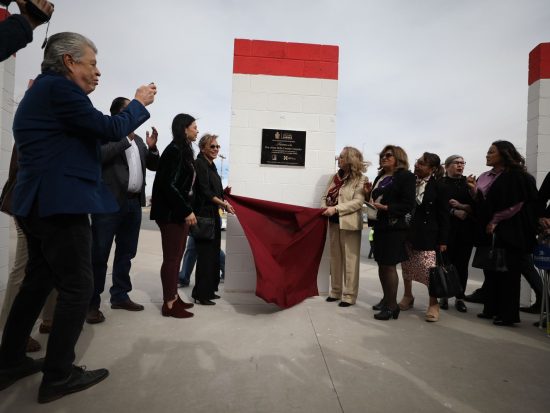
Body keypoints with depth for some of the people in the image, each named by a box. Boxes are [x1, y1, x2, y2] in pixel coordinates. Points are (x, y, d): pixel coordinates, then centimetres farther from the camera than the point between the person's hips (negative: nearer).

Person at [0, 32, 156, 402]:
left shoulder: (43, 89, 21)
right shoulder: (59, 87, -10)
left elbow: (93, 134, 22)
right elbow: (110, 129, -14)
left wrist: (135, 109, 20)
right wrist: (139, 103, 1)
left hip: (40, 203, 11)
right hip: (60, 204, -11)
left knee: (38, 282, 17)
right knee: (77, 287, -2)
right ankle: (59, 376, 9)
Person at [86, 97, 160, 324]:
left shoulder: (137, 139, 19)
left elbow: (153, 165, 20)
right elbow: (99, 156, -18)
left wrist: (152, 148, 2)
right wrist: (126, 138, -13)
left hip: (134, 203, 7)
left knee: (126, 253, 12)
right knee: (99, 255, -1)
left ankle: (120, 296, 24)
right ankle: (91, 303, 7)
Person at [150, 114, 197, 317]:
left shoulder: (183, 150, 14)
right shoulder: (174, 150, -14)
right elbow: (168, 185, -19)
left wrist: (186, 210, 13)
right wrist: (187, 210, -18)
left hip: (179, 211, 9)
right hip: (171, 212, -9)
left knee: (177, 256, 13)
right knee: (171, 257, -2)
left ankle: (174, 297, 24)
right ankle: (169, 304, 8)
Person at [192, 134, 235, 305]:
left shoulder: (211, 165, 15)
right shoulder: (199, 164, -11)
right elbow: (205, 192, -17)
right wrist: (224, 204, -14)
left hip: (213, 214, 9)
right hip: (204, 215, -9)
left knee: (213, 253, 13)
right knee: (205, 254, -5)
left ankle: (209, 290, 24)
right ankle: (201, 294, 6)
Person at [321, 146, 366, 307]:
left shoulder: (360, 179, -7)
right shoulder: (335, 177, 12)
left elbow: (358, 202, -17)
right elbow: (325, 196, 13)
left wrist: (335, 209, -23)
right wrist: (324, 208, -8)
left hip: (349, 224, -6)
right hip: (334, 222, 7)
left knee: (350, 260, 2)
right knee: (335, 258, 14)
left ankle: (349, 295, 12)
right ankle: (336, 291, 26)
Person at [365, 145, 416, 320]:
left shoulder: (406, 176, -6)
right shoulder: (380, 176, 16)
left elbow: (408, 205, -14)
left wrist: (386, 208, -22)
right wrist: (369, 193, 3)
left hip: (394, 227, -7)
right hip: (379, 226, 7)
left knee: (389, 265, -4)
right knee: (381, 264, 12)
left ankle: (392, 305, 8)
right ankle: (386, 299, 26)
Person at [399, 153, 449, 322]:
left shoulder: (438, 187, -7)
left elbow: (444, 216, -5)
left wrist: (442, 240, -7)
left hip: (427, 235, -4)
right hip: (407, 232, 5)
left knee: (429, 269, -5)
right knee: (406, 267, 14)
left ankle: (433, 304, 12)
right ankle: (408, 296, 33)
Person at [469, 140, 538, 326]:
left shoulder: (515, 175, -6)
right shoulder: (485, 177, 13)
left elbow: (516, 204, -12)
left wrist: (496, 221, -12)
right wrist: (474, 189, -2)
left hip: (508, 232, -6)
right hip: (488, 232, 7)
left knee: (507, 273, -1)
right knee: (490, 271, 9)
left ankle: (508, 314, 8)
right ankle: (491, 309, 19)